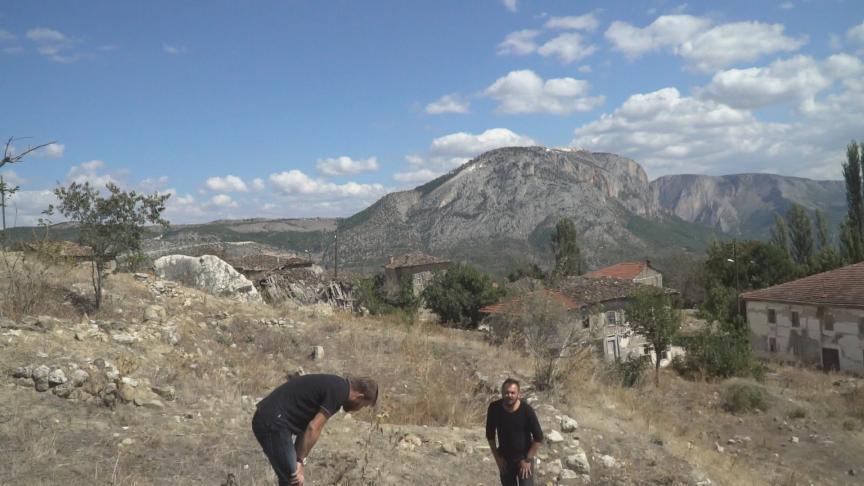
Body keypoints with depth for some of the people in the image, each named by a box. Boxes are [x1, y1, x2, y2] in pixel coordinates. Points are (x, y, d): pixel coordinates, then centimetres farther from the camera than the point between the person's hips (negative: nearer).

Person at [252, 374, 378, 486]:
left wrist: (297, 461, 18)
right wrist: (300, 461, -6)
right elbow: (313, 428, -15)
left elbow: (306, 426, 20)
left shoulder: (333, 385, 17)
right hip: (273, 423, -10)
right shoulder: (339, 391, -11)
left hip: (267, 421, 10)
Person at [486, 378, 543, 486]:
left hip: (524, 457, -2)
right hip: (505, 458, 3)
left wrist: (528, 459, -12)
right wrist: (497, 457, -2)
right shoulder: (494, 408, -16)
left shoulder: (526, 410, -22)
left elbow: (538, 438, -14)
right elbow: (490, 435, -1)